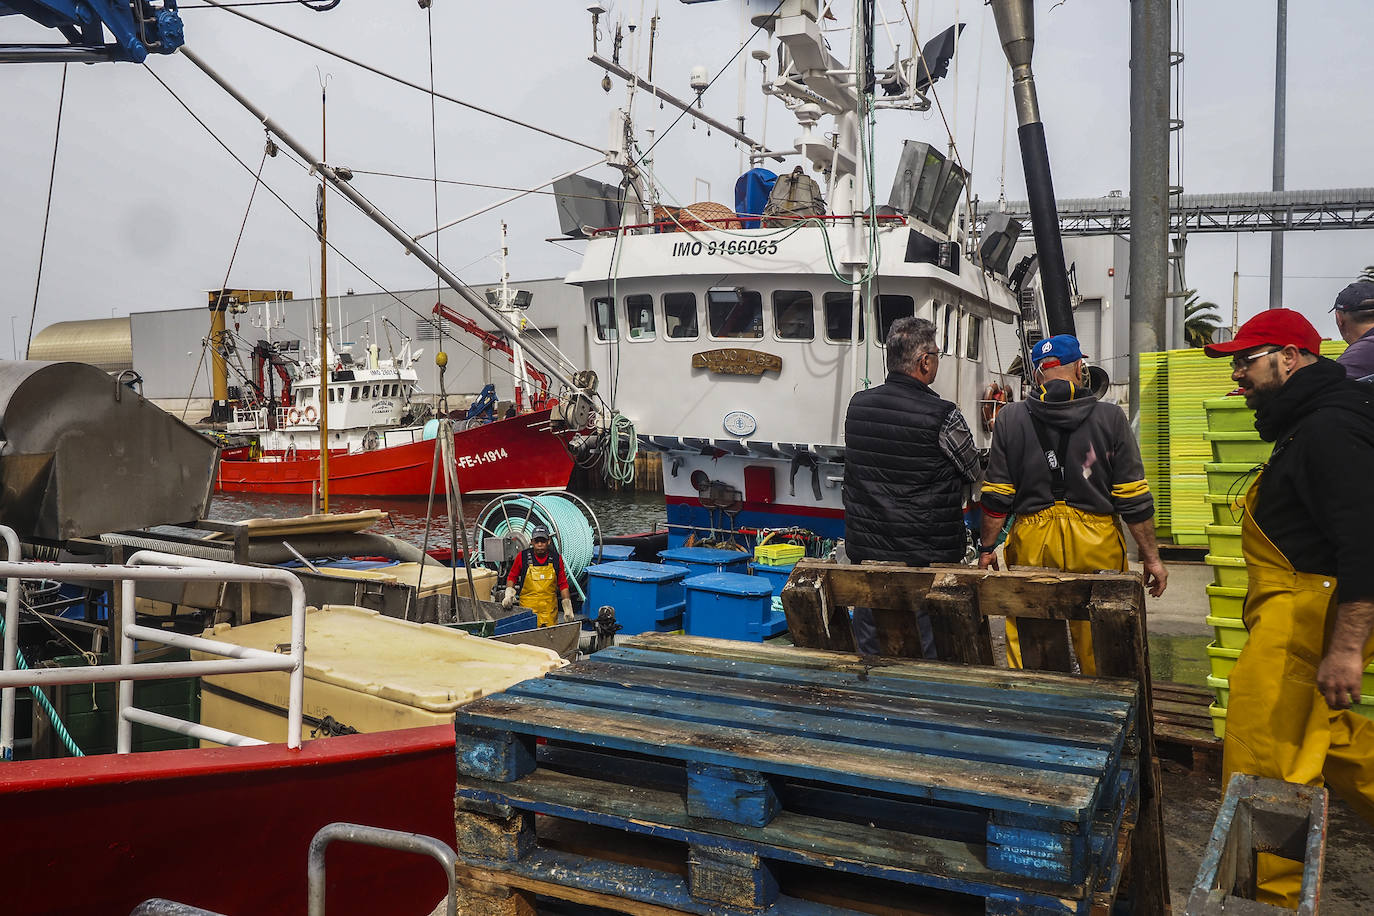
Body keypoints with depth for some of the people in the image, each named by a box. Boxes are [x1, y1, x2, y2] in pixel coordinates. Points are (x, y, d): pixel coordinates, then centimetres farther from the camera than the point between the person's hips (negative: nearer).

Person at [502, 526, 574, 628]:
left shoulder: (555, 557, 4)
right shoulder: (523, 556, -1)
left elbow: (563, 584, 9)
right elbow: (512, 577, 12)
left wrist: (567, 607, 6)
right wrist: (509, 594, -5)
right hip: (527, 609, -2)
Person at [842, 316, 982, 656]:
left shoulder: (857, 405, 1)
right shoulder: (943, 417, -15)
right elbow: (973, 474, 0)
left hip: (865, 552, 5)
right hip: (926, 558, -5)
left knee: (869, 652, 14)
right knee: (928, 652, 6)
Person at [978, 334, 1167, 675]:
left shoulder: (1010, 418, 1)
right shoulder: (1110, 418, -1)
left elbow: (996, 497, 1)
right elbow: (1134, 499, -1)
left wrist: (987, 548, 10)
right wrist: (1151, 557, 5)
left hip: (1031, 545, 1)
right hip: (1096, 545, 0)